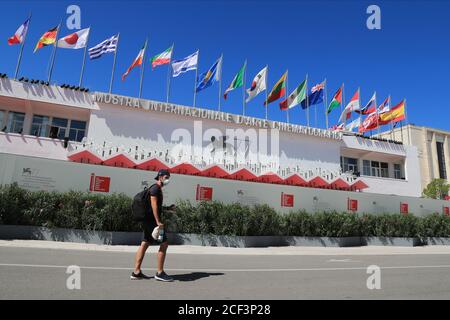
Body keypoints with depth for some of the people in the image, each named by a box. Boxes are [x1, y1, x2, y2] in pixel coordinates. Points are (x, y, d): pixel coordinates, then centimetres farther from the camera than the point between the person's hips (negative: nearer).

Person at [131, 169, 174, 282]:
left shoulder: (157, 189, 19)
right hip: (152, 220, -10)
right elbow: (154, 205, -20)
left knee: (144, 245, 10)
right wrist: (158, 222, -24)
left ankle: (136, 272, 15)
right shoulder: (155, 188, -11)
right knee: (164, 244, -8)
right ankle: (160, 273, -4)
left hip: (148, 221, 10)